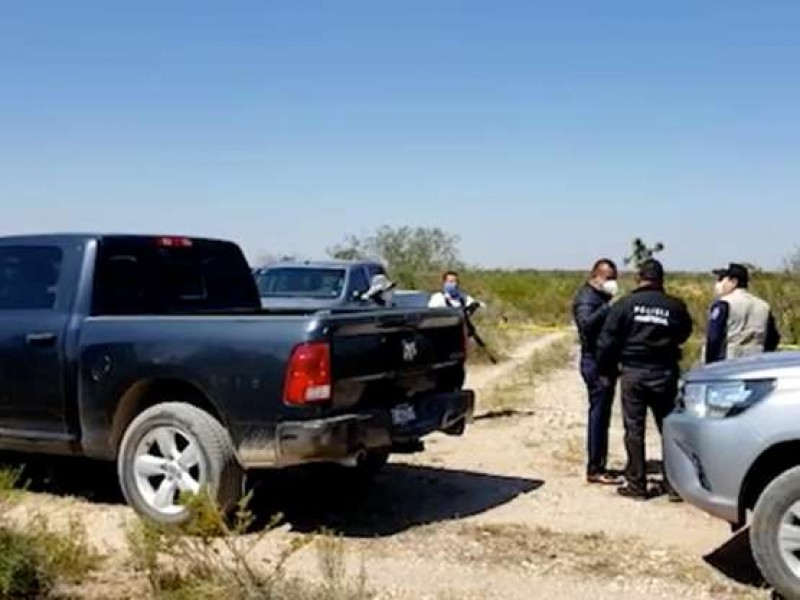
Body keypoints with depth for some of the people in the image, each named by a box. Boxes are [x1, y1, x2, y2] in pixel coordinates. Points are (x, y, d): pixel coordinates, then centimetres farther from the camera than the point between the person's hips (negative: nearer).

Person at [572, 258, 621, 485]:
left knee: (602, 416, 13)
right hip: (595, 362, -10)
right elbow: (586, 323, -31)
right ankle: (594, 470, -7)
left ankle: (599, 466, 19)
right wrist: (608, 307, -36)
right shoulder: (586, 298, -11)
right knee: (598, 414, -9)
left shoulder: (602, 297, 19)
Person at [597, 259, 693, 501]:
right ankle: (674, 485, 12)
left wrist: (606, 370, 7)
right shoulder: (675, 306, -1)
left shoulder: (624, 305, -5)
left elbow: (607, 341, -5)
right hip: (665, 374, 2)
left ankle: (636, 485, 9)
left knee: (634, 430, 5)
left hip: (633, 374, -2)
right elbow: (684, 335, 14)